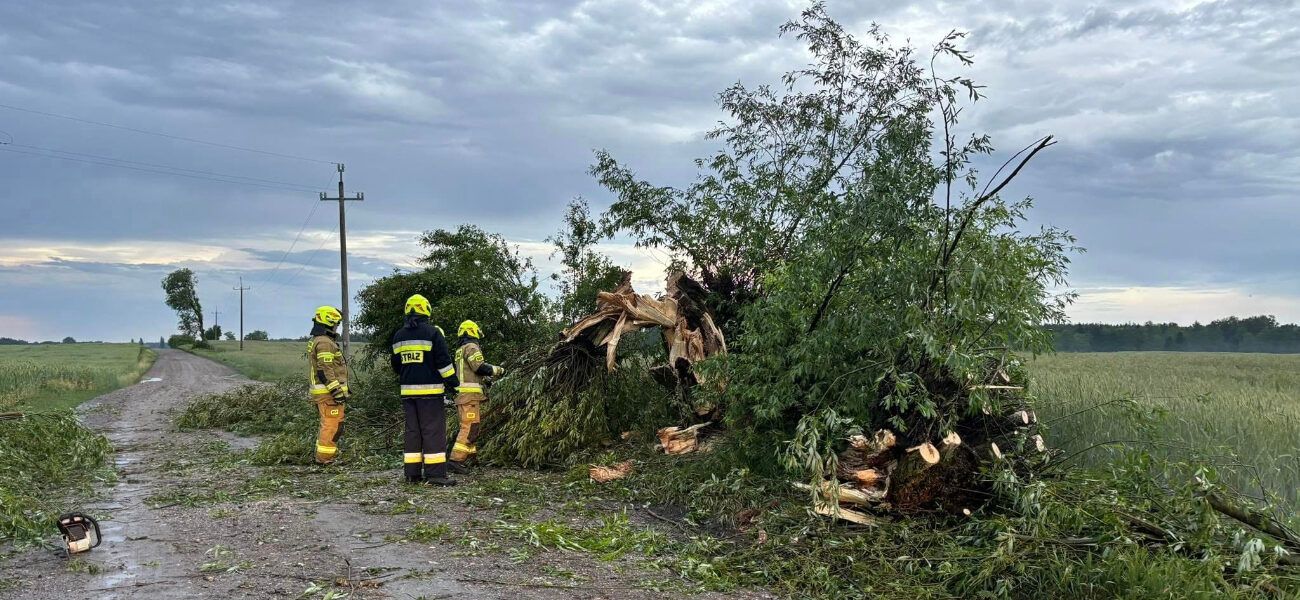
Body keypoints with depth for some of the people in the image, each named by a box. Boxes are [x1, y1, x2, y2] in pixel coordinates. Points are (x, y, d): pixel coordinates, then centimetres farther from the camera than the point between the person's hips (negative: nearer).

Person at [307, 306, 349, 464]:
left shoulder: (317, 341, 19)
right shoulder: (324, 343, -16)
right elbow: (325, 370, -22)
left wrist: (340, 389, 27)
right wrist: (337, 391, -22)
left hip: (321, 391, 11)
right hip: (329, 391, -11)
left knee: (327, 423, 18)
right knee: (333, 424, -8)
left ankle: (323, 454, 25)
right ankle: (325, 457, -5)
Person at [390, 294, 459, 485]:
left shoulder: (399, 336, 10)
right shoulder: (432, 333, -9)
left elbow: (395, 364, 19)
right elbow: (443, 361, -10)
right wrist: (453, 383, -1)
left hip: (408, 390, 6)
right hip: (430, 390, -6)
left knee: (412, 430, 10)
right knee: (433, 430, -5)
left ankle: (412, 473, 10)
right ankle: (435, 473, -9)